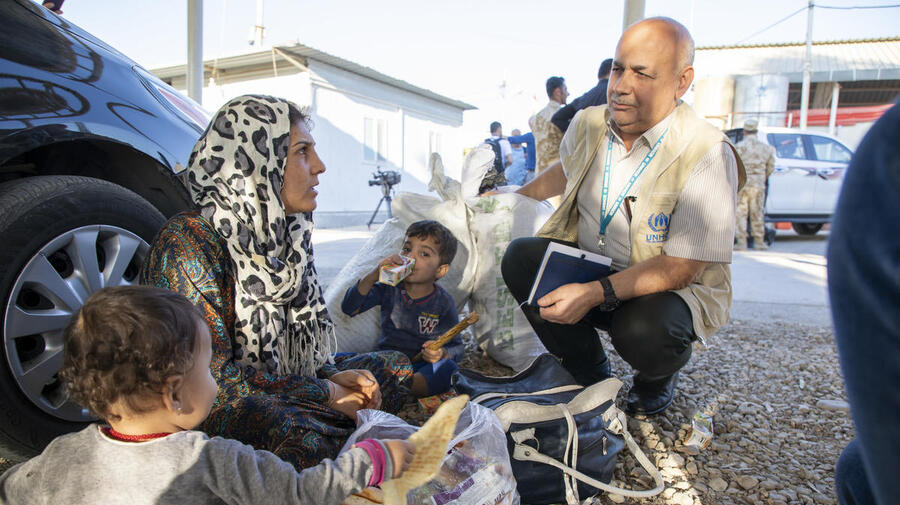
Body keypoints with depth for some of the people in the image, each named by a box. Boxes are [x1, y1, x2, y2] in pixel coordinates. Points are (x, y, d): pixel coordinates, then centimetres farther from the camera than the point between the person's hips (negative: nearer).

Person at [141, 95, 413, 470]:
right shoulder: (188, 241, -21)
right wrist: (324, 392, -19)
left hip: (278, 379, 8)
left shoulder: (281, 233, 3)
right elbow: (212, 377, -24)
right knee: (304, 434, -37)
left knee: (396, 368, 5)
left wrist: (332, 374, -7)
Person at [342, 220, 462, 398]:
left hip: (420, 367, -2)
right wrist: (373, 276, -22)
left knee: (448, 369, -35)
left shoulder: (443, 303, -3)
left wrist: (442, 354, -25)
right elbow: (349, 308, -8)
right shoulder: (389, 288, 2)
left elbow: (456, 347, -1)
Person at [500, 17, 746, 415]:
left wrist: (596, 293, -36)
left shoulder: (707, 155, -22)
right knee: (520, 257, -18)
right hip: (587, 262, 6)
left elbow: (680, 267, -25)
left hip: (675, 287, -5)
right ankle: (590, 375, 3)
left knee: (642, 331, -37)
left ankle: (658, 378, 7)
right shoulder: (588, 125, -4)